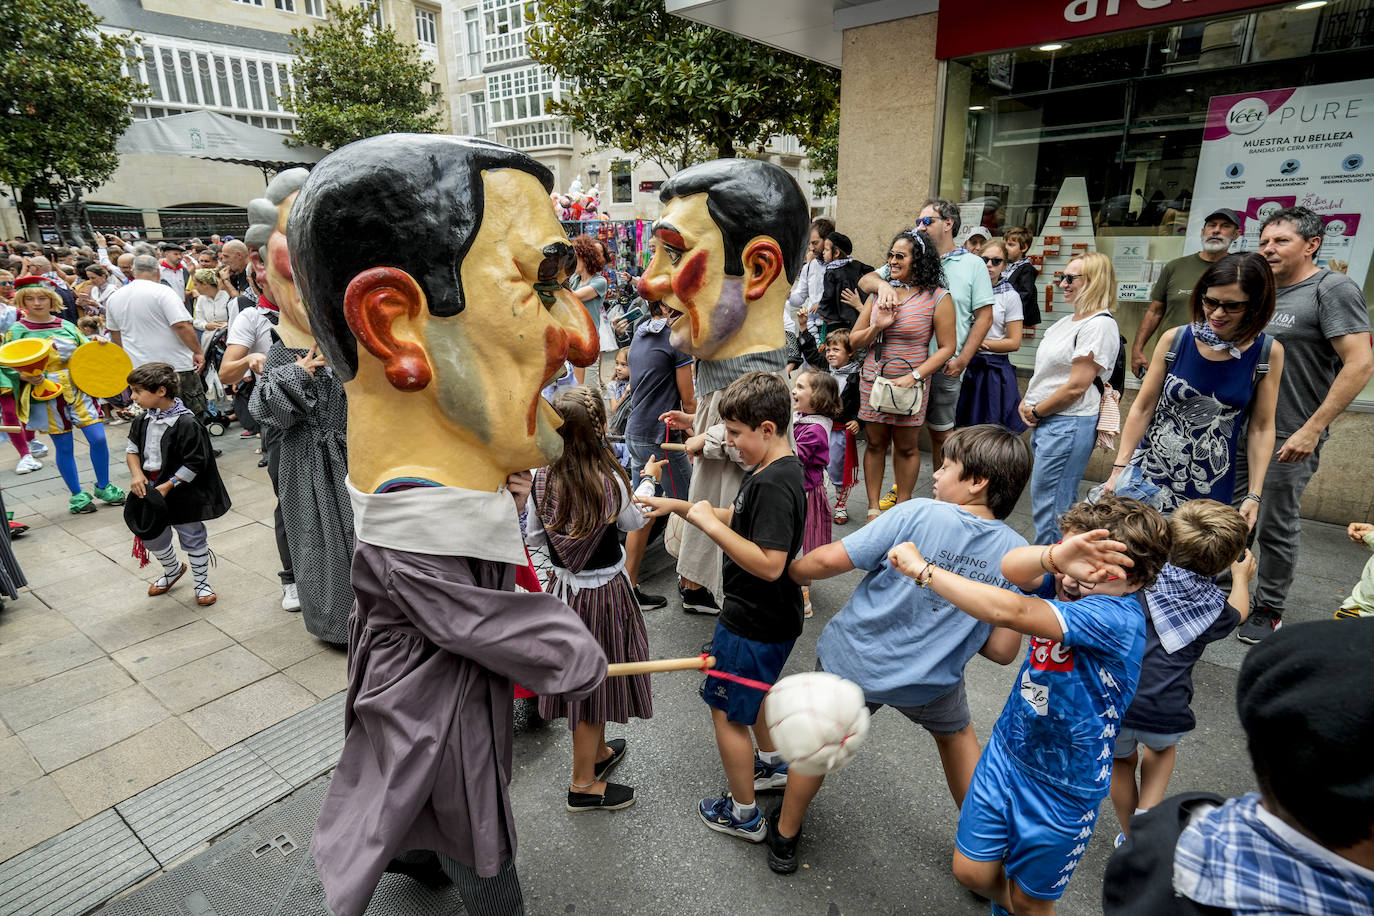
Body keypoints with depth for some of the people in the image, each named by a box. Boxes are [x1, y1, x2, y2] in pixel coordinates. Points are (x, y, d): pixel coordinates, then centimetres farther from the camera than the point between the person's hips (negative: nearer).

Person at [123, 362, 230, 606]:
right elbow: (132, 448, 12)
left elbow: (194, 463, -22)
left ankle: (202, 583, 23)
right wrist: (136, 474, -5)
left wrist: (167, 486, -21)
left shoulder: (186, 423, -22)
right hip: (149, 489, 7)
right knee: (151, 536, 19)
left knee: (193, 538, 8)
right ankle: (173, 569, 45)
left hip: (182, 493, -7)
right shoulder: (144, 420, 0)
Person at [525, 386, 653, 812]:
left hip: (563, 589, 5)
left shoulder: (542, 480, -11)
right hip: (605, 593, -4)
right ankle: (583, 784, 25)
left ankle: (597, 751, 45)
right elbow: (634, 522, 0)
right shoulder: (611, 481, -21)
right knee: (595, 679, 10)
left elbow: (534, 539, -1)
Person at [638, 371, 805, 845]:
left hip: (753, 624, -10)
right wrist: (677, 506, 4)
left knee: (726, 710, 9)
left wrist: (710, 524, -29)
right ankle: (772, 764, 52)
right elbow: (738, 518, 12)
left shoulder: (774, 484, -29)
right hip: (765, 616, 10)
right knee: (751, 691, 31)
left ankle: (743, 813, 28)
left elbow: (769, 564, -34)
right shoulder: (775, 470, 2)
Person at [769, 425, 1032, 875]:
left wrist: (791, 570, -2)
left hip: (855, 658, -2)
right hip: (929, 680, 3)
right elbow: (1003, 651, -9)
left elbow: (829, 561, -22)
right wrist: (952, 626, 9)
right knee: (956, 733, 34)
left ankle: (784, 837, 43)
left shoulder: (918, 514, -21)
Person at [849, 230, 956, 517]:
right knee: (875, 443, 9)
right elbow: (854, 341, 8)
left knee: (906, 447, 8)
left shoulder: (938, 298, -5)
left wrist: (914, 376, -18)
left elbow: (946, 347, -7)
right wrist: (877, 327, -11)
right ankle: (873, 509, 19)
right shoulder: (880, 293, 6)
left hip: (911, 385, -3)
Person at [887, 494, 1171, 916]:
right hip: (1005, 753, 5)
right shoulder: (1068, 586, -12)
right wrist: (1056, 557, -51)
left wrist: (921, 568, -34)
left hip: (1061, 790, -5)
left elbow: (1010, 612, -41)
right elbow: (1012, 568, -30)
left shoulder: (1117, 617, -31)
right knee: (972, 872, 18)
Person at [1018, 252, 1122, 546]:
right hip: (1045, 422, 9)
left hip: (1069, 424, -9)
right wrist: (1026, 403, 4)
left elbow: (1076, 386, -18)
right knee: (1064, 503, 17)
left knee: (1048, 506, -4)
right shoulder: (1066, 322, 15)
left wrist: (1036, 411, -10)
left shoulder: (1099, 324, -13)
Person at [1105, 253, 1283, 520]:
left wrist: (1254, 495, -2)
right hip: (1148, 477, 0)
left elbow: (1261, 428, 1)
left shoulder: (1269, 353, -3)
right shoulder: (1175, 340, -4)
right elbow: (1142, 409, 0)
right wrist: (1119, 470, -3)